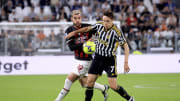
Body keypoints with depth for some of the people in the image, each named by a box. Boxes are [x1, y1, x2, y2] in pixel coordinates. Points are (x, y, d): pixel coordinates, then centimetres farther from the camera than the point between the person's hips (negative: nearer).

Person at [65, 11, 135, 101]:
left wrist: (126, 62, -24)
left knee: (113, 86, -8)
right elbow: (88, 28, 15)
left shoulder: (116, 32, -20)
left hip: (110, 60, -5)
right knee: (89, 82, -1)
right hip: (98, 58, 5)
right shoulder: (99, 25, -4)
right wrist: (74, 32, 18)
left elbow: (126, 46, -17)